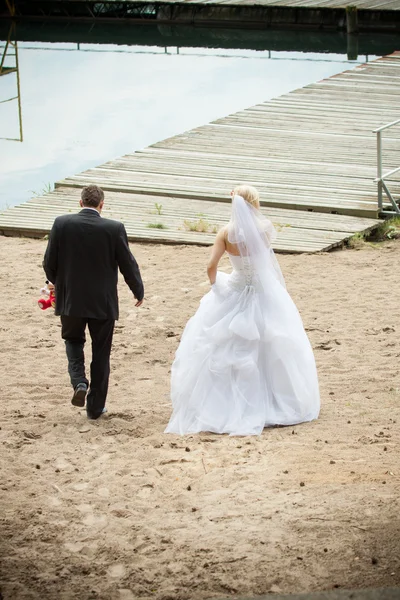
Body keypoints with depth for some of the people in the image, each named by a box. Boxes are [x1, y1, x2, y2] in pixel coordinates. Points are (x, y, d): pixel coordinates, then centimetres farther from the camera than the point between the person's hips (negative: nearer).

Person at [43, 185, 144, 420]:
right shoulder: (114, 228, -11)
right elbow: (128, 264, -4)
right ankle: (96, 407, 17)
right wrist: (139, 292, 13)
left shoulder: (62, 224, -8)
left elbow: (49, 264, -3)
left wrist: (58, 284, 19)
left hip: (70, 300, 1)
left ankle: (79, 382, -2)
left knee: (73, 340, 23)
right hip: (103, 303, -1)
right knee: (101, 354, 12)